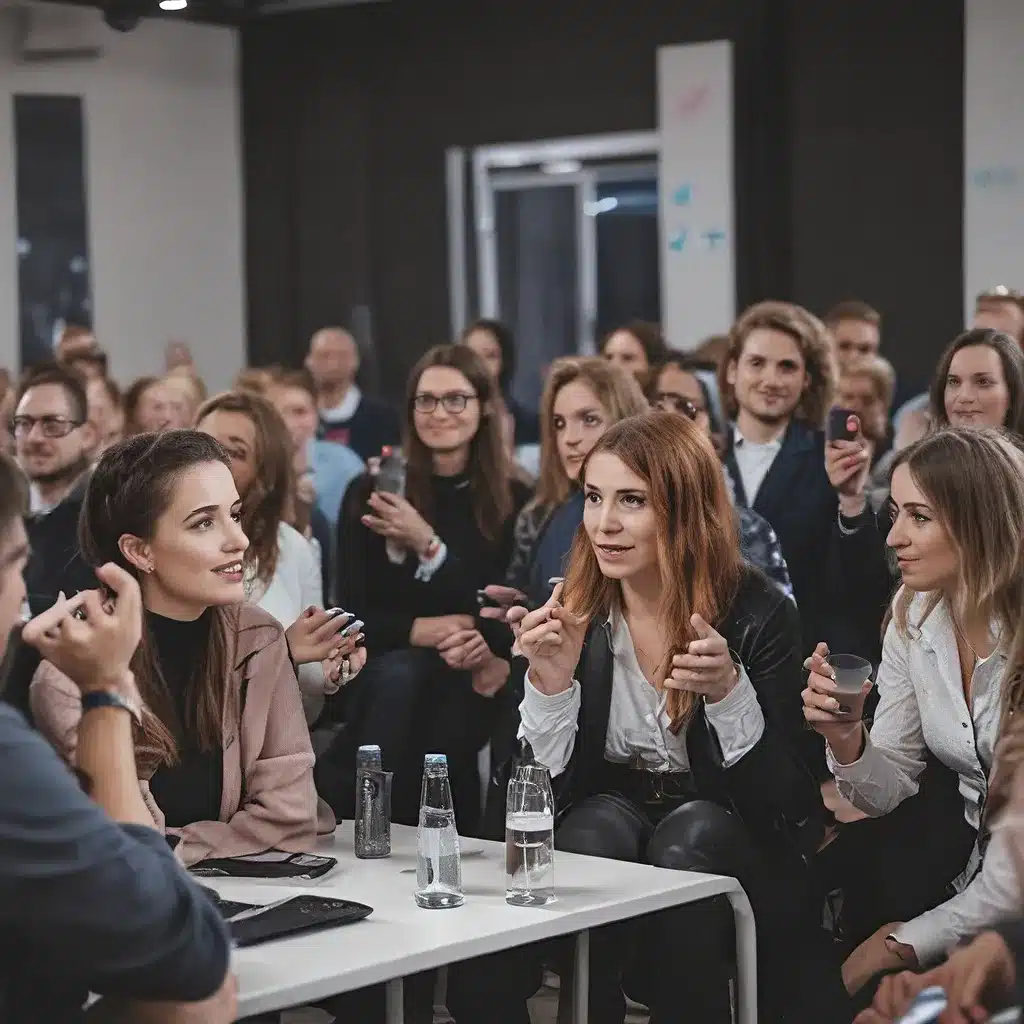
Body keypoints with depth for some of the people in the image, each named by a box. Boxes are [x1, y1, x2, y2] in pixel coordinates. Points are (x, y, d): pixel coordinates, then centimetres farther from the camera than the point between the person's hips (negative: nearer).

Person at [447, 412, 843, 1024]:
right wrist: (551, 679, -24)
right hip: (612, 811, 1)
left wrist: (729, 692, -32)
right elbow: (545, 786, -8)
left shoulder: (758, 613, -13)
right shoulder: (570, 614, -6)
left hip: (721, 832, -1)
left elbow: (775, 796, -15)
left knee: (686, 842, -32)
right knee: (599, 826, -30)